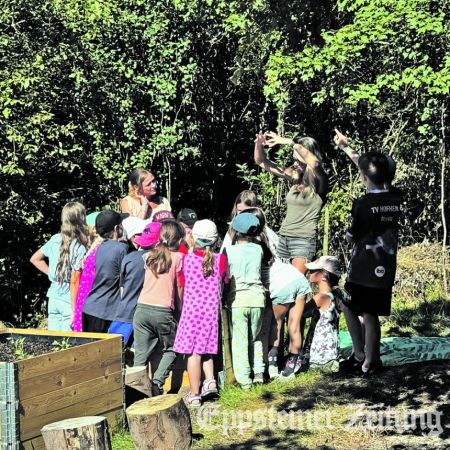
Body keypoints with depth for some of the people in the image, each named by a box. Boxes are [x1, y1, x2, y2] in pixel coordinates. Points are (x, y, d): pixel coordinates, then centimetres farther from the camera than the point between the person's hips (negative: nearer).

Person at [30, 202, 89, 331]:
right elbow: (74, 281, -17)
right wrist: (75, 311, -13)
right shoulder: (79, 248, -16)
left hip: (53, 298, 6)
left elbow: (35, 259, 15)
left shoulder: (55, 239, 2)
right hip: (69, 301, -6)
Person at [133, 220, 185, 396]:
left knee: (140, 355, 8)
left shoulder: (150, 256, 12)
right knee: (171, 350, 16)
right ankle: (157, 381, -1)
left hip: (142, 309, 3)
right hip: (163, 311, -3)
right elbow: (180, 288, 4)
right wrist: (181, 310, 16)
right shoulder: (178, 258, 0)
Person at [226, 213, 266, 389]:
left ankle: (244, 380, 0)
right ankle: (259, 372, 11)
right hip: (257, 297, 3)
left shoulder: (230, 250, -6)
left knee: (239, 342, 2)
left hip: (238, 299, -3)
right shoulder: (258, 249, 2)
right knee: (255, 338, 21)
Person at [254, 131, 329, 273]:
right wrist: (259, 144, -5)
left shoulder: (318, 182, -6)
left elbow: (315, 163, -30)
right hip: (284, 237, 6)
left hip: (303, 240, -5)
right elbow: (262, 162, 14)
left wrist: (290, 142, -27)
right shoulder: (294, 176, 9)